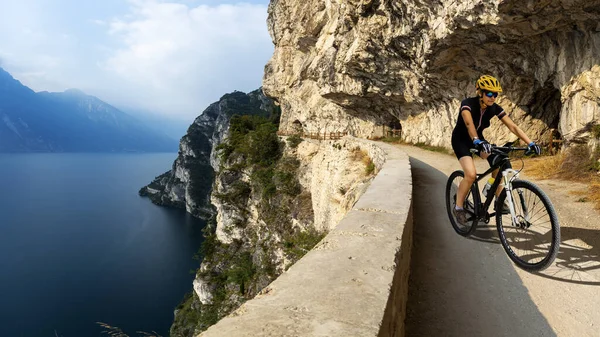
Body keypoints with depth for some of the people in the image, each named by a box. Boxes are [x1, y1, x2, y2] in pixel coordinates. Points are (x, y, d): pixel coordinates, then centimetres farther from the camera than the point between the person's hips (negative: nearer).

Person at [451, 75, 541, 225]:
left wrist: (530, 143, -28)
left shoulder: (494, 108, -12)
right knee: (471, 174, -25)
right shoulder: (467, 104, -27)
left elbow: (513, 126, -17)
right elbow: (469, 123, -46)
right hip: (461, 139, -5)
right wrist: (477, 142, -63)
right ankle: (459, 207, -5)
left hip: (479, 139, 5)